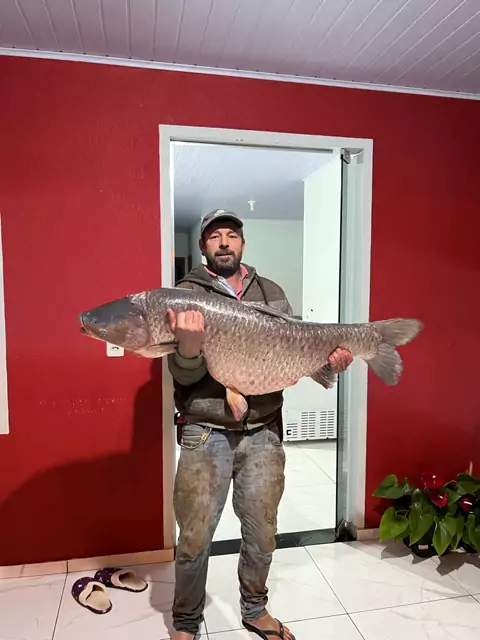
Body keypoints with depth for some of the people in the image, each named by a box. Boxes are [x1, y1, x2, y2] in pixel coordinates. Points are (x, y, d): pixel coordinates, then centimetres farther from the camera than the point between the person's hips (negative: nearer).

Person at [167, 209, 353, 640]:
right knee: (195, 538, 9)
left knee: (262, 532, 17)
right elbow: (183, 375, -11)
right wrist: (189, 347, -33)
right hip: (206, 435, -3)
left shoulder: (271, 292, 7)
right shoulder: (186, 294, -4)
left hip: (264, 432, 3)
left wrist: (327, 356, -13)